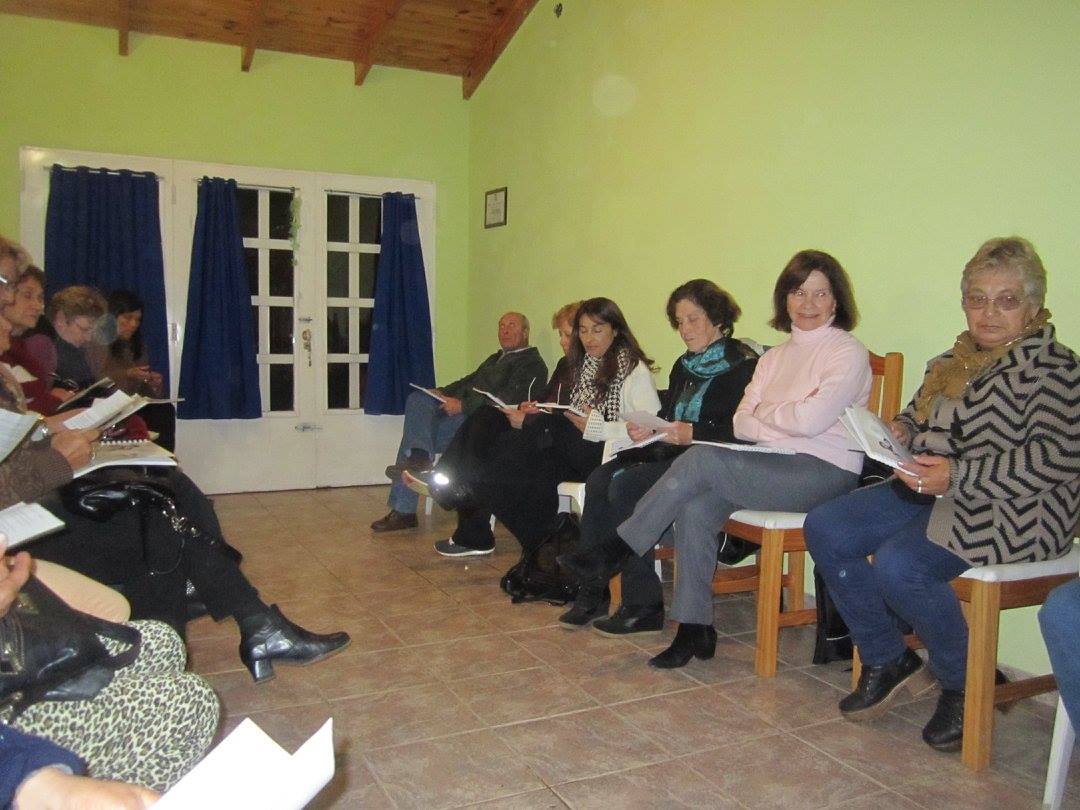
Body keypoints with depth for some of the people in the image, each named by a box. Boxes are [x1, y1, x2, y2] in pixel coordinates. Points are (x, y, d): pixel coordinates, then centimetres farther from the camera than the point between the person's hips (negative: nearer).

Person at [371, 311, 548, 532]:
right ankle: (420, 455, -32)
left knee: (415, 431, -20)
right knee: (417, 399, -15)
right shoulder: (496, 359, 31)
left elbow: (508, 400, -14)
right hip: (462, 414, 8)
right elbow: (468, 381, 24)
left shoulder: (532, 364, 0)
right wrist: (442, 393, 3)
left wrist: (463, 405, -18)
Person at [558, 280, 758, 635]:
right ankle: (591, 593, -11)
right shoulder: (684, 367, 20)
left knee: (624, 486, -26)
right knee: (599, 480, -15)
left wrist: (693, 433, -23)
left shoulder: (744, 366, -6)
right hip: (671, 452, 8)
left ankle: (644, 607, -17)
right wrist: (647, 430, 1)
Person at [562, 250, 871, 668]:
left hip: (824, 472, -6)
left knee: (701, 460, -25)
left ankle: (616, 550, -12)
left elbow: (812, 420, -17)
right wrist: (786, 425, -11)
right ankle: (695, 629, -13)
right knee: (695, 509, -23)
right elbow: (741, 422, 7)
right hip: (775, 467, 6)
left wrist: (765, 414, 0)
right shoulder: (774, 356, 18)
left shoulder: (848, 353, -2)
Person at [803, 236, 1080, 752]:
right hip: (934, 492, 9)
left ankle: (966, 687, -2)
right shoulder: (956, 359, 14)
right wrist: (901, 429, 5)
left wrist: (957, 475, -26)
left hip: (1008, 511, -9)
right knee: (824, 530, -6)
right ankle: (887, 662, 7)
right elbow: (921, 412, 30)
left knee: (898, 564, -31)